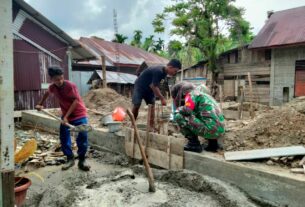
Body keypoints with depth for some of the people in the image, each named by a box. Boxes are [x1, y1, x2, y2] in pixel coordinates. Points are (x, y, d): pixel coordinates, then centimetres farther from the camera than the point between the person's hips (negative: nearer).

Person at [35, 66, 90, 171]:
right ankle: (70, 159, 18)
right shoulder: (52, 87, -3)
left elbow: (75, 101, -21)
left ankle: (82, 160, 2)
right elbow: (47, 93, 22)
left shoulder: (70, 85, -20)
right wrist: (40, 104, 27)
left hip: (79, 114, -5)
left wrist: (66, 116, -23)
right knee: (64, 138, 3)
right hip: (66, 115, 5)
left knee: (82, 137, -11)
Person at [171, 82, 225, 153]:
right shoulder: (202, 94, 26)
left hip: (210, 128, -9)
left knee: (178, 116, -5)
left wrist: (179, 109, 5)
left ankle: (194, 143, -1)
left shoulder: (191, 94, -1)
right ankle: (213, 143, 18)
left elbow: (187, 110, -15)